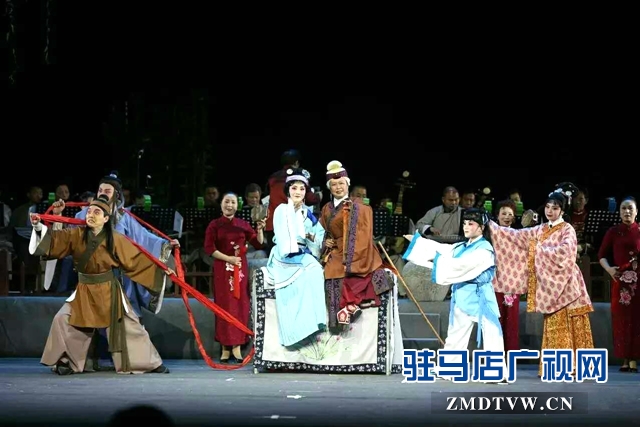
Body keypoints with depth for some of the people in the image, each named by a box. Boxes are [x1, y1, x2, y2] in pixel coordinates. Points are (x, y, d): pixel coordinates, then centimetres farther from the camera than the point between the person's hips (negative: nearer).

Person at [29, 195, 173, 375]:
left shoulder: (115, 240, -12)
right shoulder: (77, 235, -7)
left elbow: (137, 259, -7)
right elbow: (54, 239, -15)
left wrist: (159, 268, -11)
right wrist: (39, 227, -31)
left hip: (108, 292, -2)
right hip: (84, 292, 2)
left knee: (129, 326, 2)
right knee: (63, 320, -7)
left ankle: (152, 363, 14)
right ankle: (66, 361, 10)